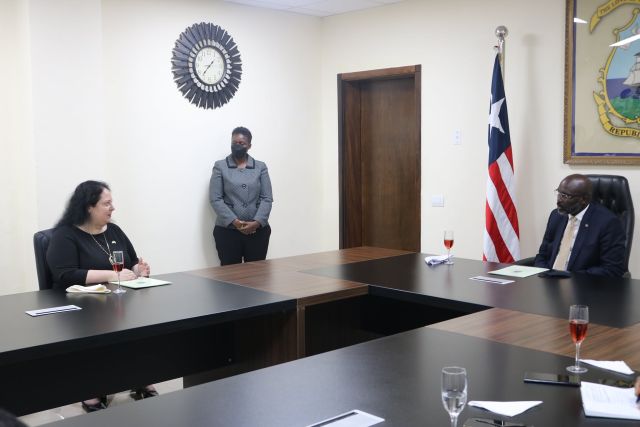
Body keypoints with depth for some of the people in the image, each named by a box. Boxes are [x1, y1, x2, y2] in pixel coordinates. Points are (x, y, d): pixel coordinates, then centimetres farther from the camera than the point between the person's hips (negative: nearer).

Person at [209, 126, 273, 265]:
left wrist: (257, 222, -12)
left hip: (258, 230, 2)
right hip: (227, 230, -1)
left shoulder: (260, 167, 10)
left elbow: (267, 199, 3)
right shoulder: (220, 167, 5)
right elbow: (215, 199, -2)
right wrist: (234, 221, -14)